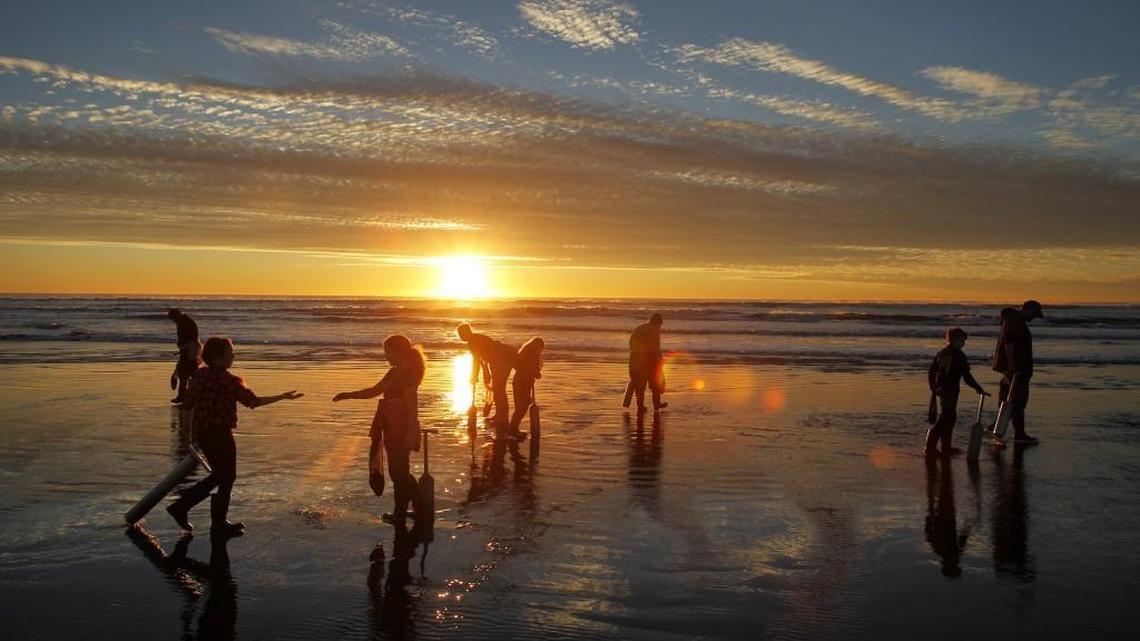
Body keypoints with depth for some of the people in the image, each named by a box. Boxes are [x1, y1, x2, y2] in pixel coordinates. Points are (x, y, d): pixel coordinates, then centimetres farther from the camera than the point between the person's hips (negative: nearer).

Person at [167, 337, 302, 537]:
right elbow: (254, 401, -18)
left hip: (202, 432, 8)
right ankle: (219, 524, 18)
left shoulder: (199, 375, 4)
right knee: (227, 477, 8)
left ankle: (180, 506, 22)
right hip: (220, 434, -8)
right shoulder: (229, 381, -19)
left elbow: (188, 403, 8)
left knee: (219, 475, 23)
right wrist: (284, 396, -11)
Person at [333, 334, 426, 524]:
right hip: (393, 428, 10)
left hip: (401, 429, -10)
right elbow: (374, 390, 21)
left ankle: (400, 514, 12)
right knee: (400, 470, 17)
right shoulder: (395, 373, 12)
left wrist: (411, 435, -23)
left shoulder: (407, 374, -17)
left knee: (398, 471, 1)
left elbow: (412, 405, -21)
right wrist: (347, 395, 17)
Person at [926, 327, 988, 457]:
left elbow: (931, 372, 15)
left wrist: (933, 388, 25)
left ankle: (946, 447, 20)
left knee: (950, 417, 17)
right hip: (951, 391, -8)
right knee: (946, 418, -4)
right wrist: (978, 388, -4)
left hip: (941, 389, 8)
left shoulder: (941, 353, 12)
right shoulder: (959, 355, -12)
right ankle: (931, 446, -7)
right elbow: (966, 375, -13)